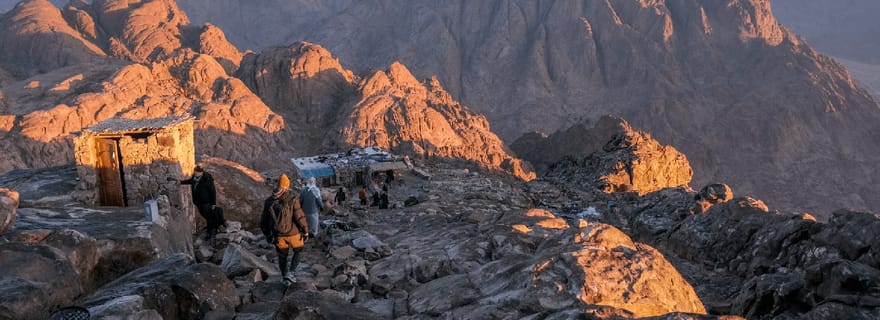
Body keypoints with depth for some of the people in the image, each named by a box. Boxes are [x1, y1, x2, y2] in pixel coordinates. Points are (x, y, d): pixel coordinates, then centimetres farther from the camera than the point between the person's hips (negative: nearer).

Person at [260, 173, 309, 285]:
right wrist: (306, 232, -5)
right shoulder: (292, 199, -16)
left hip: (279, 234, 3)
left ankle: (286, 278, 31)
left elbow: (263, 221, 5)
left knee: (282, 256, 20)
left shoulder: (269, 201, -2)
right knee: (298, 251, 22)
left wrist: (267, 235, 18)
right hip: (293, 233, -3)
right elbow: (300, 217, -18)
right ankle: (291, 273, 7)